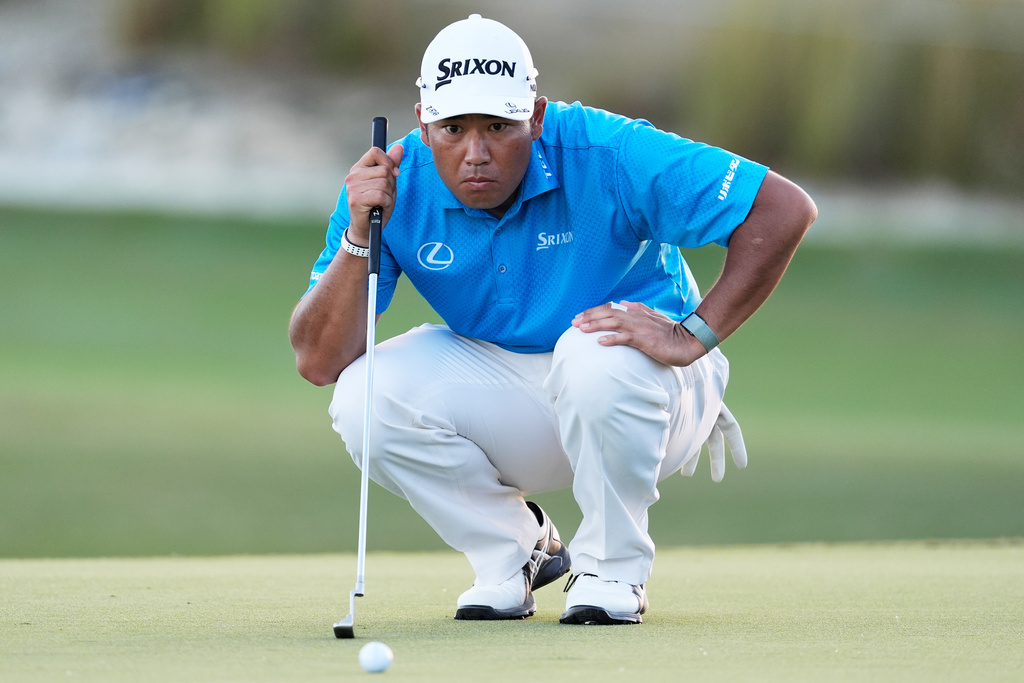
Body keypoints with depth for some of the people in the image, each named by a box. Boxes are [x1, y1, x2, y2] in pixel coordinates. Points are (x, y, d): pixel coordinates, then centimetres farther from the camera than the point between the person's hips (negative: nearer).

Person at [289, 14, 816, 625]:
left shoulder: (605, 156, -25)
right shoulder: (392, 186, -15)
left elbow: (785, 210, -27)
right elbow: (317, 362, -18)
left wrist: (693, 335, -32)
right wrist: (360, 236, -32)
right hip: (505, 392, 3)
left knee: (593, 354, -38)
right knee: (367, 396, -23)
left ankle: (612, 569, -12)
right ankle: (511, 551, 2)